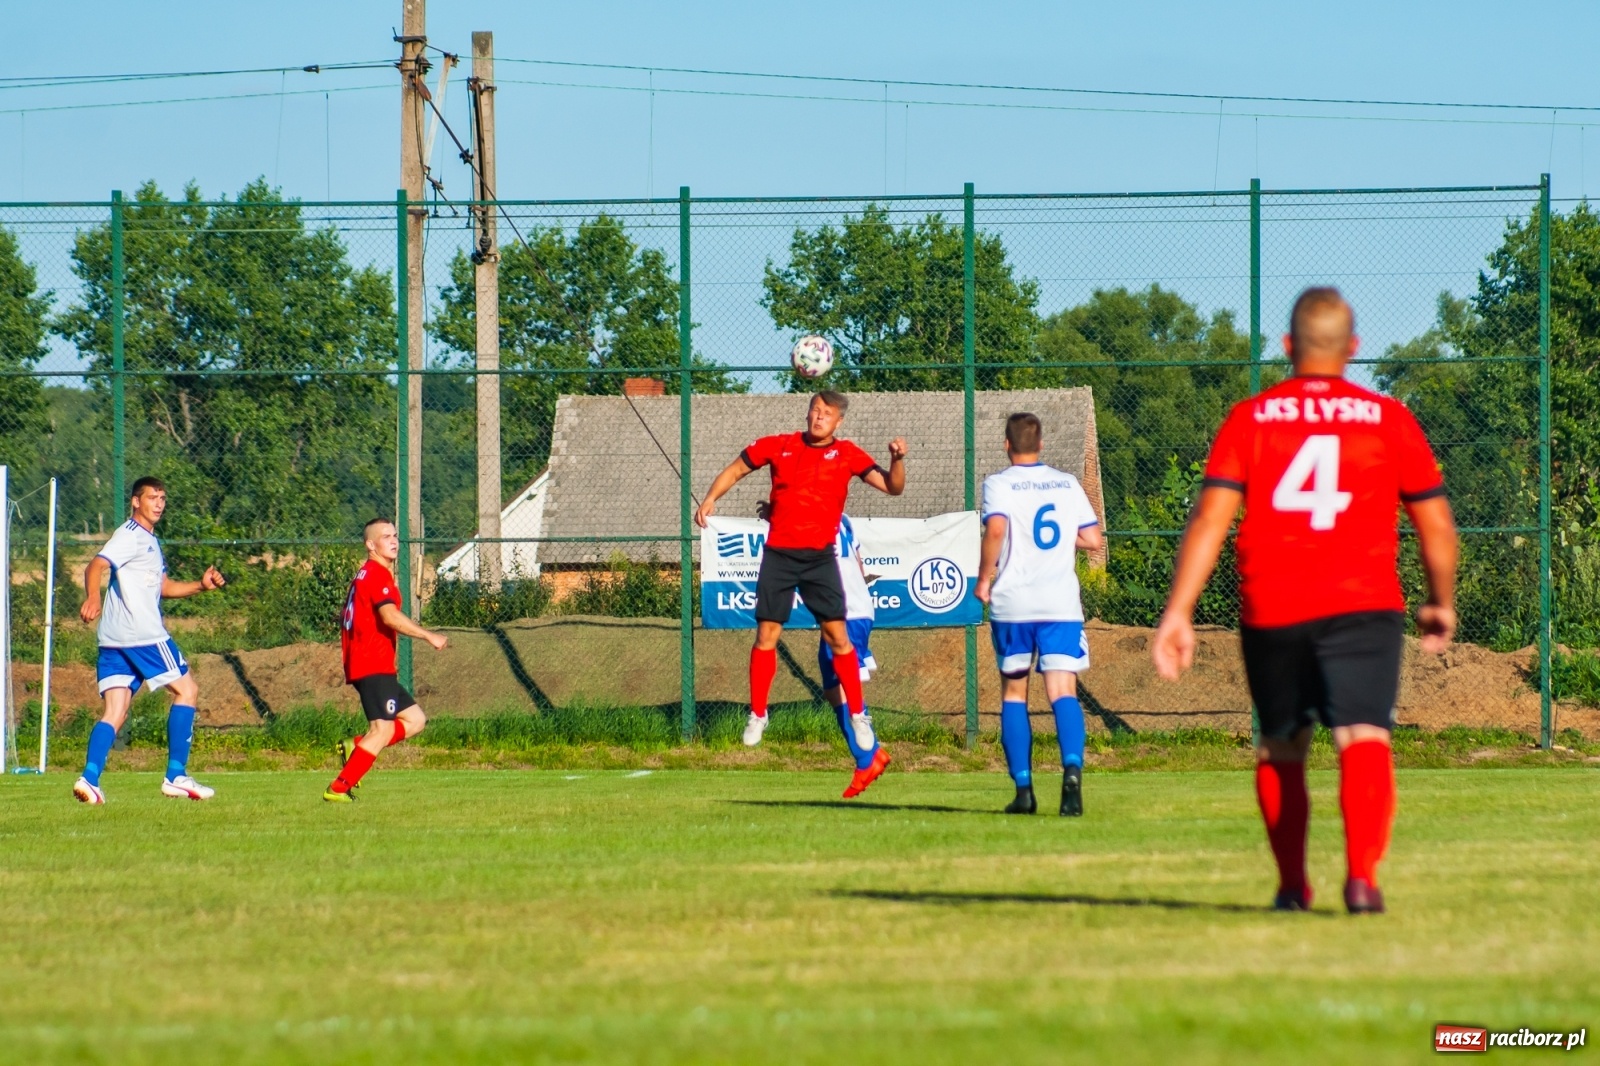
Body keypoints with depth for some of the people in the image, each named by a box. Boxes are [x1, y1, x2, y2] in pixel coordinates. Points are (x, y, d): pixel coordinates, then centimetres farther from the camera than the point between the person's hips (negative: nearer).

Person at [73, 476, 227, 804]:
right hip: (144, 636, -9)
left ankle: (89, 778, -14)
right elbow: (96, 566, -23)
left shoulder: (149, 541, 23)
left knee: (115, 712, 2)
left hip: (114, 641, 9)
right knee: (186, 690, 1)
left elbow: (164, 587, 32)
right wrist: (92, 597, -42)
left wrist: (201, 586, 16)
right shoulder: (130, 535, -7)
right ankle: (176, 776, 0)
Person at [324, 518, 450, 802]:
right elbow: (390, 616, -24)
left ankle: (356, 747, 3)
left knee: (415, 720, 10)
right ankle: (339, 788, -17)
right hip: (374, 668, -10)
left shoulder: (366, 575, 22)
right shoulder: (378, 575, -10)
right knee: (383, 729, -15)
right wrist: (429, 636, -22)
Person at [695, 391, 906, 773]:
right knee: (767, 634, 1)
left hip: (820, 557, -1)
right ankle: (757, 716, 13)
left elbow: (892, 487, -2)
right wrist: (710, 498, -1)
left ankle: (858, 716, 5)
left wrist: (897, 459, -22)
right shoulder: (778, 447, 3)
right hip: (778, 555, 1)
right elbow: (734, 470, 14)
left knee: (837, 634, -6)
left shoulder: (847, 455, 1)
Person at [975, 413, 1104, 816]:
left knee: (1013, 693, 13)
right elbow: (1092, 538, 8)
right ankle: (1072, 769, -33)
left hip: (1012, 604, -1)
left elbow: (996, 528, -18)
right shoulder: (1067, 484, 10)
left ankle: (1023, 789, 8)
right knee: (1063, 692, -7)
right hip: (1061, 603, 1)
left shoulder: (998, 484, 0)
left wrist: (984, 579, -7)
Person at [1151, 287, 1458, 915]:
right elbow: (1437, 527, 10)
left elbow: (1210, 520, -3)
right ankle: (1361, 874, -32)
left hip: (1271, 610, 2)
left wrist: (1178, 614, -5)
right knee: (1364, 740, -11)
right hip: (1362, 606, -2)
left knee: (1280, 750, 19)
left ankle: (1292, 886, 25)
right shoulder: (1389, 419, 7)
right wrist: (1441, 606, 25)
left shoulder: (1250, 419, 6)